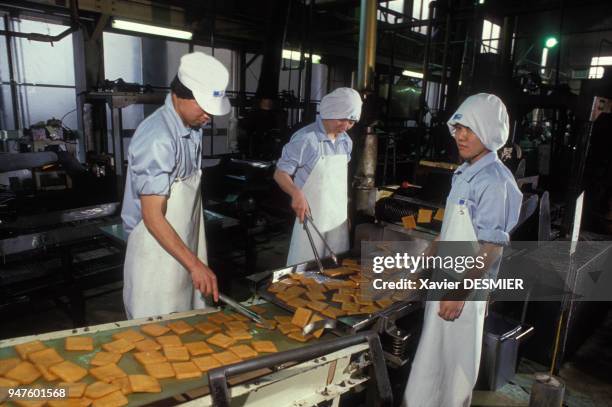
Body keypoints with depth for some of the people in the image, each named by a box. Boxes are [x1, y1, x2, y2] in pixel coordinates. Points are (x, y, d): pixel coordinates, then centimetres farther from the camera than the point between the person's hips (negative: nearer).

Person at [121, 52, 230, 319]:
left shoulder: (193, 128, 4)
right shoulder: (156, 138, -23)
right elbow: (152, 216, -23)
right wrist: (195, 264, -26)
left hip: (185, 246, 8)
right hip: (157, 251, -8)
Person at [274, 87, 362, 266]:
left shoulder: (346, 142, 7)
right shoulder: (305, 138, -15)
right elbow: (280, 173, -12)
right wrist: (296, 193, -30)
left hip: (339, 219, 7)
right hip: (311, 218, -6)